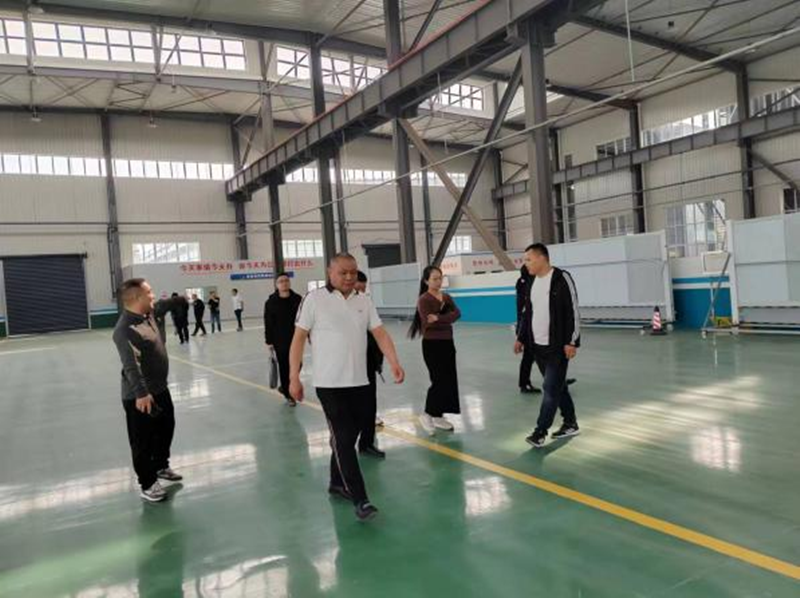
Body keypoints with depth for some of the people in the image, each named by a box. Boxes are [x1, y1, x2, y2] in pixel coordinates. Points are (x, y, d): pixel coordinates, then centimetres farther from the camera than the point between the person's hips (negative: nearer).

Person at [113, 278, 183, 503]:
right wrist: (141, 394, -40)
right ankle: (147, 484, 19)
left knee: (166, 428, 26)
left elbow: (162, 306, 28)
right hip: (139, 397, -11)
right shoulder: (125, 330, -28)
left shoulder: (149, 314, 2)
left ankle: (161, 466, 48)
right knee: (143, 441, 4)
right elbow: (131, 366, -35)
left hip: (160, 389, 11)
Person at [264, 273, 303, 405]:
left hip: (296, 339, 2)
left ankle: (285, 387, 32)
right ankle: (289, 394, 16)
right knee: (284, 367, 4)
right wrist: (269, 341, -5)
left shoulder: (298, 299, 0)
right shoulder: (271, 302, -5)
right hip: (280, 341, -2)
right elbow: (268, 324, -4)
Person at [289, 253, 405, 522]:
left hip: (360, 382, 5)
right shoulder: (315, 299, -6)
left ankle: (337, 483, 34)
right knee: (343, 440, -4)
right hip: (330, 383, -5)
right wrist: (294, 377, -8)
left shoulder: (364, 301, 7)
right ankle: (360, 500, 0)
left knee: (349, 437, 14)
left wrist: (394, 363, -15)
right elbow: (299, 338, -4)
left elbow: (380, 333, 0)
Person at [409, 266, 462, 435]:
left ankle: (439, 416, 20)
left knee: (450, 380, 9)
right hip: (432, 344, -7)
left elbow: (457, 313, -7)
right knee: (440, 380, -9)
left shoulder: (446, 297, 11)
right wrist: (448, 319, -15)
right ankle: (428, 415, 6)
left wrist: (439, 318, -22)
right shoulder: (424, 300, -10)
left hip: (447, 343, 8)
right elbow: (429, 323, -23)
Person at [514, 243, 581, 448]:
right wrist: (521, 338, 13)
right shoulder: (531, 282, 11)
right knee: (557, 386, 15)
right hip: (538, 346, 7)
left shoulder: (562, 278, -11)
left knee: (551, 388, -6)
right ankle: (571, 424, 27)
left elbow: (573, 312, -13)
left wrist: (572, 342, -18)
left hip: (558, 346, -7)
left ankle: (540, 432, -2)